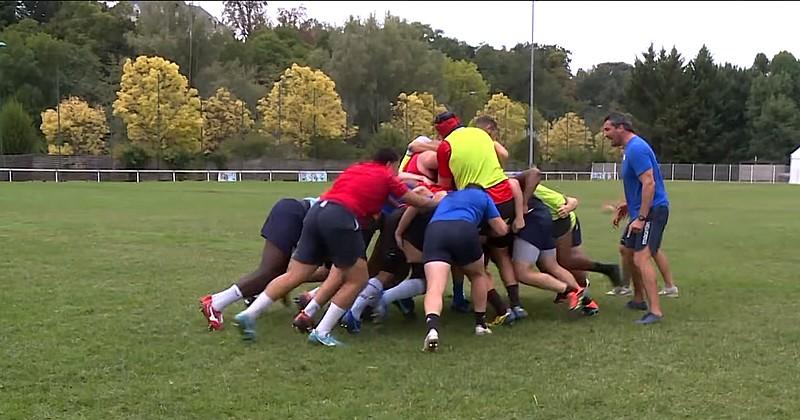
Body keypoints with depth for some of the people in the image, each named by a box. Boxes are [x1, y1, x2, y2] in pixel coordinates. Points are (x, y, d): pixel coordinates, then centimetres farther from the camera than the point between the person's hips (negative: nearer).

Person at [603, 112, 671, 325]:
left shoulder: (636, 148, -18)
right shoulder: (629, 148, 14)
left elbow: (649, 183, -25)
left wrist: (641, 218, -26)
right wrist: (628, 206, 20)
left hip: (652, 211, -11)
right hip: (641, 211, 11)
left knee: (641, 258, -19)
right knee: (629, 255, 19)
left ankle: (655, 310, -20)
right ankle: (639, 299, 33)